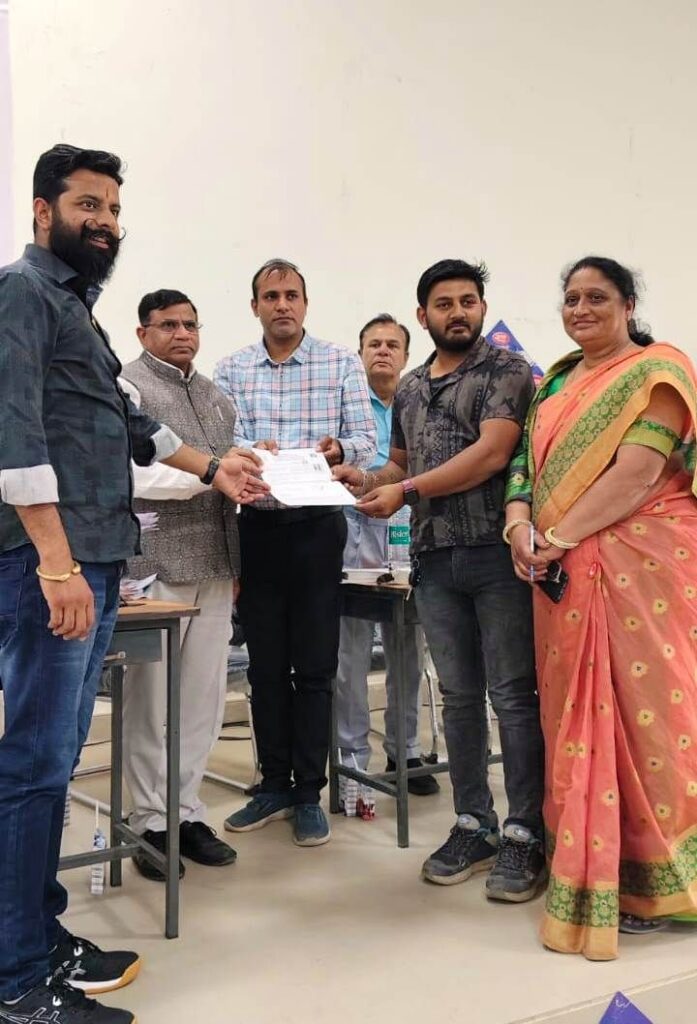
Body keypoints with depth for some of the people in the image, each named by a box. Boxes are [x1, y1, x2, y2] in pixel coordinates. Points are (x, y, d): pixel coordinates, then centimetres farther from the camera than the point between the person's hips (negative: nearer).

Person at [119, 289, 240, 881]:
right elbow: (135, 474, -15)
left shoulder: (216, 397, 19)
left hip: (215, 566, 7)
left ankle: (186, 810, 20)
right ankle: (152, 822, 12)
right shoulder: (128, 386, -4)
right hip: (156, 564, -6)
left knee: (205, 697, 9)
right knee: (152, 699, 1)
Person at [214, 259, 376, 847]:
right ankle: (274, 786, 23)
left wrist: (338, 450, -25)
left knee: (313, 666, 3)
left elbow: (365, 440, -3)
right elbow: (226, 440, -2)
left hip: (317, 526, -2)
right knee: (265, 665, 9)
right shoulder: (232, 370, 8)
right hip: (258, 526, 2)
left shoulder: (342, 364, 3)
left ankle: (309, 794, 14)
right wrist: (253, 452, -24)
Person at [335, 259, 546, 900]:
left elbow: (493, 451, -13)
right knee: (459, 696, 10)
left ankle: (525, 836, 5)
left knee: (513, 695, -2)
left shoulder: (505, 371, 0)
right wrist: (368, 481, 4)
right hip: (435, 559, 6)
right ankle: (474, 825, 20)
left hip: (498, 553, -5)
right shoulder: (409, 389, 18)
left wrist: (407, 491, -14)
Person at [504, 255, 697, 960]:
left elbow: (640, 470, -15)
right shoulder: (556, 383, 18)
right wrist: (519, 520, -9)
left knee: (640, 708, -3)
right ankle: (586, 865, 22)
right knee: (577, 713, 9)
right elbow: (529, 461, 12)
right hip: (564, 574, 7)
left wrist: (557, 537, -17)